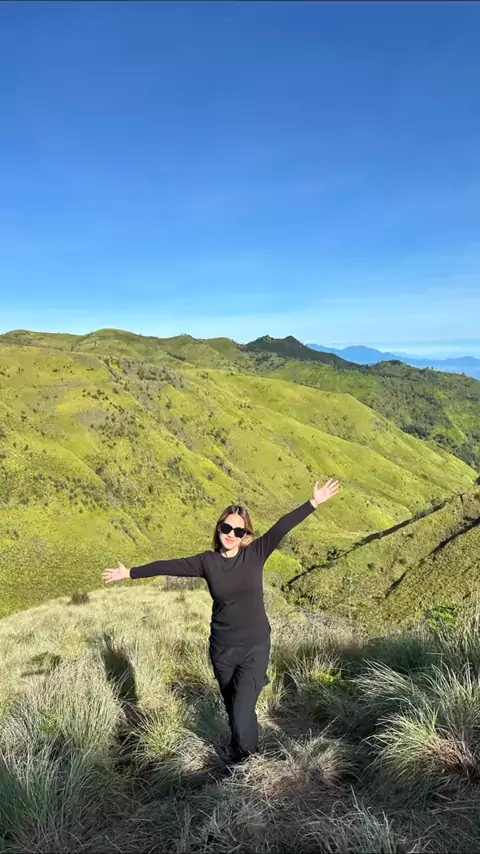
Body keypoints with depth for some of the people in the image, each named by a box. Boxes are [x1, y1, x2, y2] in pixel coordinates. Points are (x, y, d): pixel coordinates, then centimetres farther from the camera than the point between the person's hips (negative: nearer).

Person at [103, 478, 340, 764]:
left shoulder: (255, 554, -10)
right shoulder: (207, 561, -5)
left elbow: (282, 527, -18)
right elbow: (167, 566, 1)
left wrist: (314, 502, -23)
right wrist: (130, 573, 6)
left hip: (255, 648, -2)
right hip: (222, 649, 3)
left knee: (241, 711, -7)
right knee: (236, 711, 19)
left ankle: (243, 762, 22)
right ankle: (248, 755, 45)